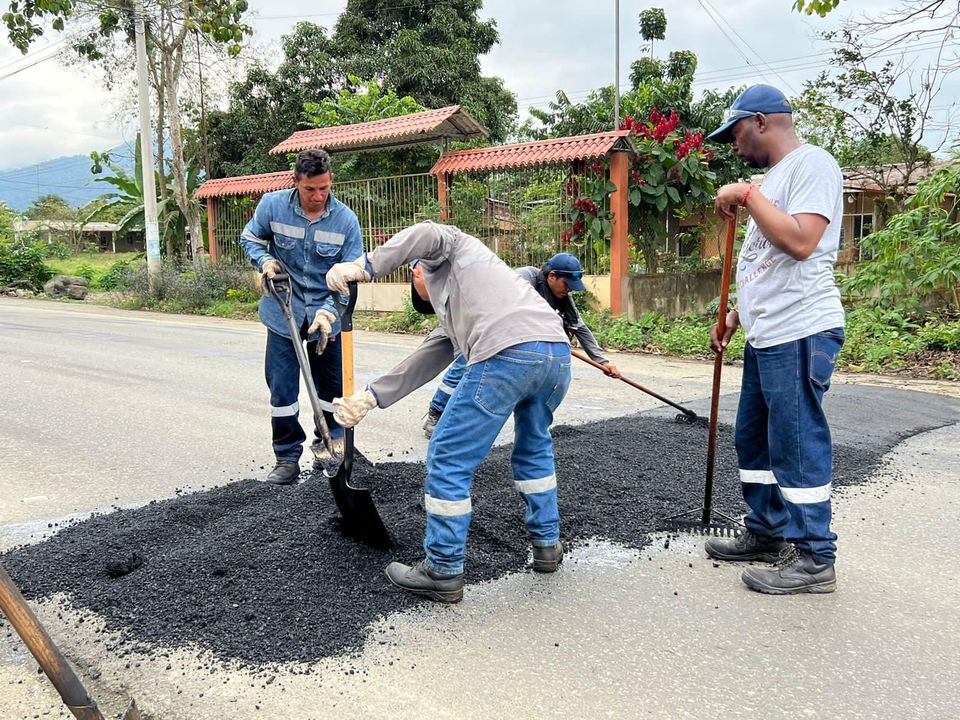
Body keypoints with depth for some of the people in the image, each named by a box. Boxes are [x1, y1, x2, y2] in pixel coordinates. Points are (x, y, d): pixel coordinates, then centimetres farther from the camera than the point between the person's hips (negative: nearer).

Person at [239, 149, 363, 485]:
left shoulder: (346, 220, -13)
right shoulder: (272, 205, -11)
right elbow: (250, 237, 8)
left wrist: (329, 311, -26)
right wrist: (265, 260, -13)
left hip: (326, 315, 0)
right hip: (283, 313, 0)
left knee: (333, 386, 12)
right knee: (282, 390, 1)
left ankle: (330, 440, 37)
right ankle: (287, 458, 15)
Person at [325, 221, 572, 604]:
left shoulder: (450, 247, 22)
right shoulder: (454, 314, 40)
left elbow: (428, 234, -4)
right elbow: (423, 363, 33)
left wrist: (364, 266, -10)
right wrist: (369, 397, 31)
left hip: (508, 355, -9)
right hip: (558, 353, 9)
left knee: (449, 459, 3)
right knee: (534, 447, 32)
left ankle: (443, 572, 12)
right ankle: (547, 544, 39)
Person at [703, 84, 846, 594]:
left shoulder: (811, 163, -9)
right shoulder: (773, 177, 20)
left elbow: (801, 242, -23)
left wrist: (747, 196, -16)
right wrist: (733, 317, 20)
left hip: (800, 334, -10)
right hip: (766, 336, 10)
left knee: (796, 445, -5)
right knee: (753, 439, 16)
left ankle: (813, 558, 5)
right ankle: (767, 533, 29)